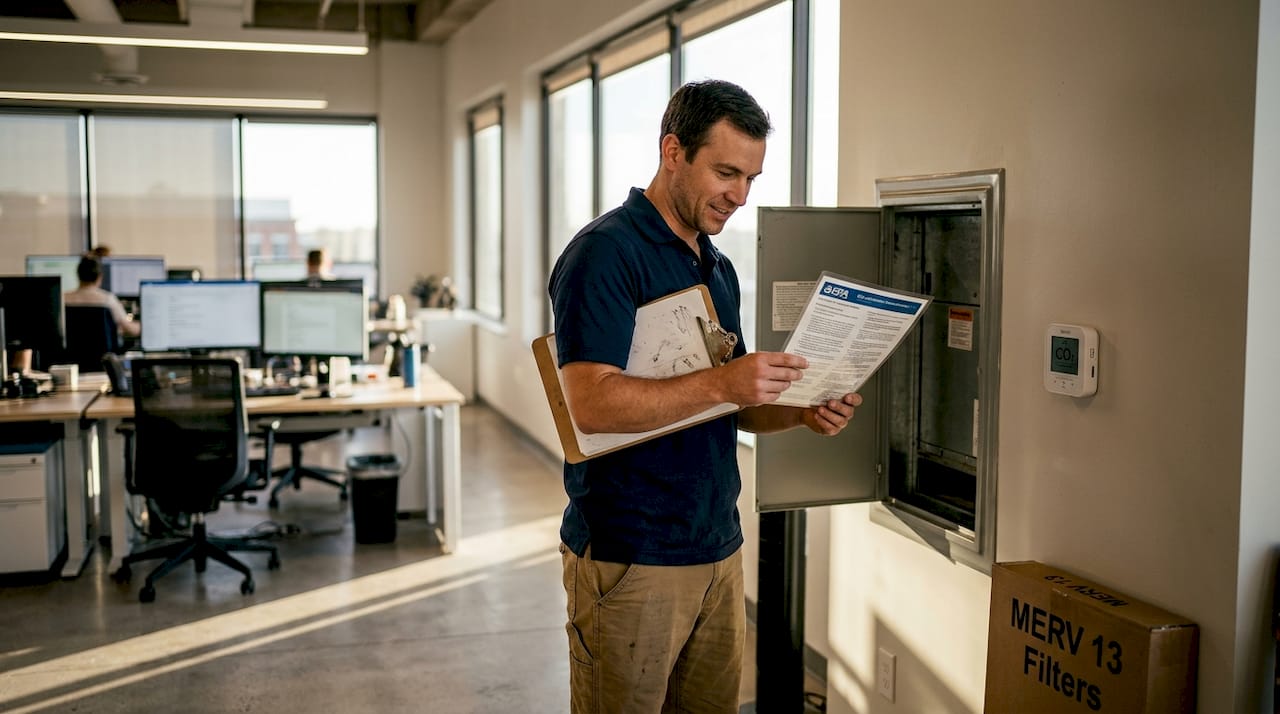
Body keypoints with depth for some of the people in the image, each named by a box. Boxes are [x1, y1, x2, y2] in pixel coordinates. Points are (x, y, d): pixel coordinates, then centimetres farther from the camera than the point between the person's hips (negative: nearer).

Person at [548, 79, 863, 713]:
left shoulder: (719, 268, 14)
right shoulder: (606, 252, -14)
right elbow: (591, 403, -24)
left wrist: (800, 411, 0)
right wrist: (721, 383, -30)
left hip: (718, 549, 8)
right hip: (630, 559, -8)